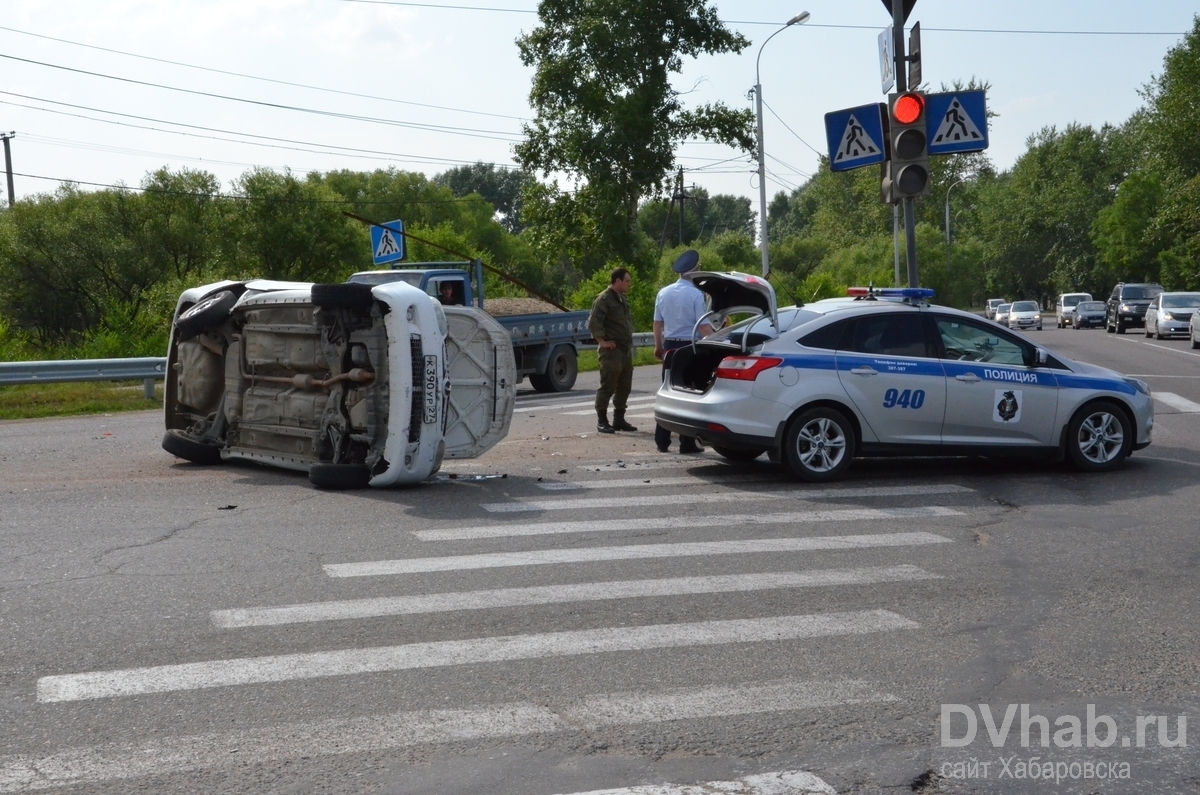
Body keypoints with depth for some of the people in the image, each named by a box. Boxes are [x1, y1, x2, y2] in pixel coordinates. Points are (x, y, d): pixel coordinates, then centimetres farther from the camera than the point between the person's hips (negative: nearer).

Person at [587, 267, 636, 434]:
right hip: (611, 351, -9)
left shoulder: (623, 299, 17)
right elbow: (593, 322, -19)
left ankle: (619, 419, 19)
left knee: (624, 387, 10)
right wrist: (602, 341, -17)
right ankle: (602, 421, 1)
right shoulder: (604, 299, -11)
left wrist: (629, 341, 17)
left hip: (626, 350, 9)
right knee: (607, 387, -5)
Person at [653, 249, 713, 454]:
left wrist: (658, 347, 23)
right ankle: (687, 443, 2)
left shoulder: (663, 293, 6)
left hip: (669, 346, 5)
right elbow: (703, 326, -16)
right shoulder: (696, 294, -13)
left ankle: (662, 441, 12)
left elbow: (657, 323, 12)